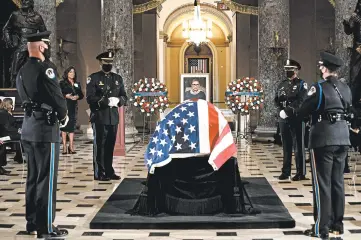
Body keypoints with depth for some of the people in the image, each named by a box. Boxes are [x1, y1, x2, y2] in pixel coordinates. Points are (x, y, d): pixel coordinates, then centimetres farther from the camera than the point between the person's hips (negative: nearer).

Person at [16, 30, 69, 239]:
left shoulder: (22, 72, 12)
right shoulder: (44, 68, -15)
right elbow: (58, 98, -17)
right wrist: (64, 116, 3)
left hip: (29, 128, 9)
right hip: (46, 129, -9)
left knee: (33, 177, 15)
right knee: (47, 179, -3)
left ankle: (32, 222, 24)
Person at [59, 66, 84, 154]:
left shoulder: (77, 84, 16)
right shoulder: (62, 83, 3)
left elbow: (81, 95, 13)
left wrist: (77, 96, -7)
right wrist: (66, 96, -18)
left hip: (73, 107, 4)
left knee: (72, 126, 2)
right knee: (64, 126, -5)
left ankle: (71, 147, 3)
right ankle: (64, 147, -3)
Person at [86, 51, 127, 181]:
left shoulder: (118, 78, 14)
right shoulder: (93, 78, -2)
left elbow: (124, 96, 12)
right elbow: (90, 98, -11)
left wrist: (118, 100, -11)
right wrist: (106, 101, -21)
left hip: (113, 117, 5)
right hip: (99, 117, -5)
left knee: (110, 145, 9)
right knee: (100, 145, -1)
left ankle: (109, 171, 17)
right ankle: (99, 173, 5)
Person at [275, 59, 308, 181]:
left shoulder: (301, 84, -2)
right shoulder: (282, 84, 15)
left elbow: (302, 101, -14)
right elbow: (276, 100, 11)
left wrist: (290, 109, -23)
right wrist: (280, 102, -10)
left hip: (297, 119, -5)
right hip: (283, 119, 5)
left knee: (298, 147, -1)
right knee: (286, 147, 10)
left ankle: (301, 173, 6)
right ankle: (286, 171, 17)